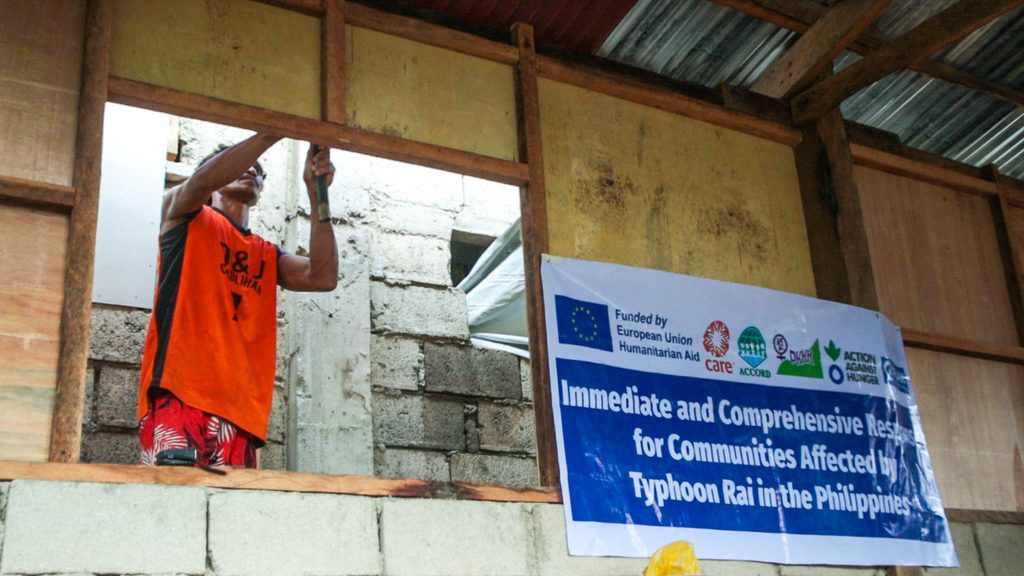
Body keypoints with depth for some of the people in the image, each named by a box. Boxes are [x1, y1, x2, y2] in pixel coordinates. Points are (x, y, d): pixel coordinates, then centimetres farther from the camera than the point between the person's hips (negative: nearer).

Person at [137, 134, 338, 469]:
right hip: (178, 395, -5)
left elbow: (322, 278, 7)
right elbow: (204, 179, -8)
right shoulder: (188, 220, 16)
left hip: (239, 410, 5)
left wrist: (317, 197, 2)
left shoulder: (267, 256, 26)